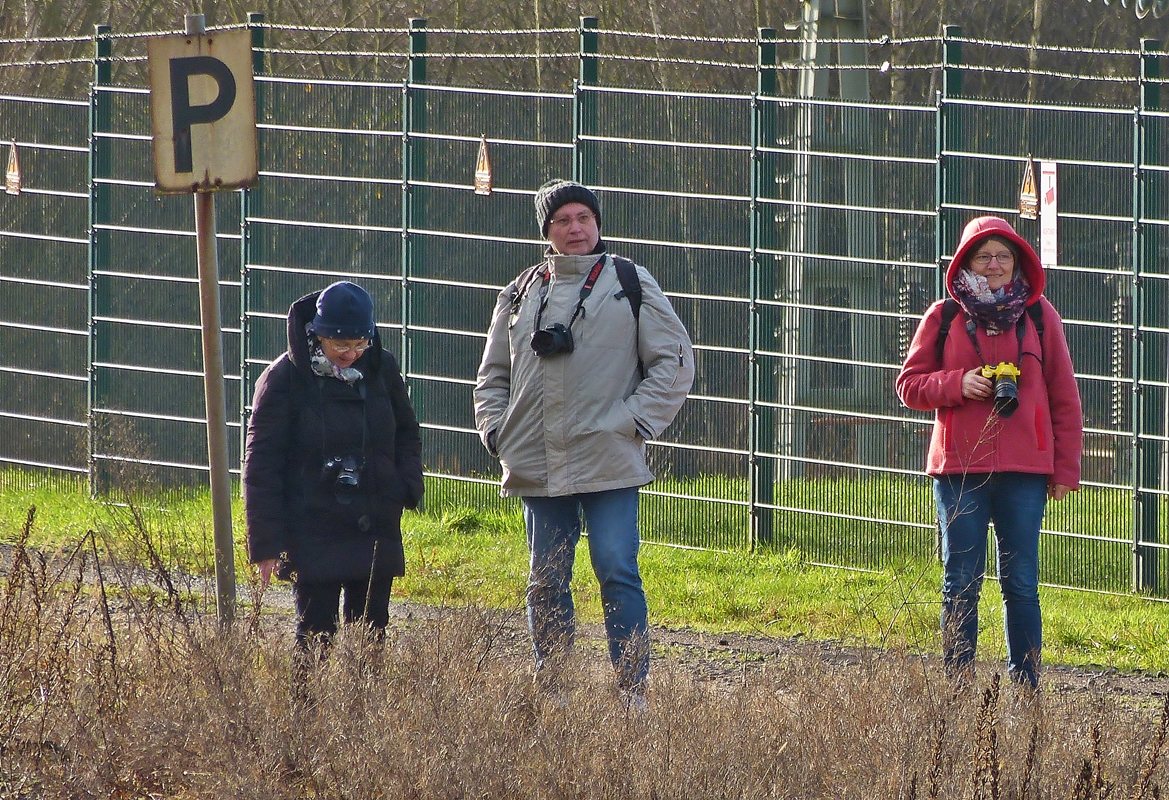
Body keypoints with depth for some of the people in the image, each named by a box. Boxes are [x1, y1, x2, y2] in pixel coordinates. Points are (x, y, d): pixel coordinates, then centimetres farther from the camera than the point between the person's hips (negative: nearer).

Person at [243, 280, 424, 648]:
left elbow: (406, 435, 18)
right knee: (315, 633, -2)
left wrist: (408, 485, -2)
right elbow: (262, 463, -6)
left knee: (371, 632, 6)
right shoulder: (286, 377, -8)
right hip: (313, 533, -4)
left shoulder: (382, 369, 3)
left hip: (376, 532, 4)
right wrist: (265, 543, -9)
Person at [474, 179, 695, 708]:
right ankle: (550, 694, 13)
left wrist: (634, 422, -6)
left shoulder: (630, 284, 3)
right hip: (537, 467, 4)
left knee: (617, 574, -10)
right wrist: (495, 429, 6)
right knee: (545, 583, 7)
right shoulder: (521, 295, 13)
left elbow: (674, 363, 3)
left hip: (609, 463, -4)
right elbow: (493, 374, 22)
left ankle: (633, 693, -8)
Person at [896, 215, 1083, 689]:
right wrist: (957, 384, -12)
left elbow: (1064, 397, 9)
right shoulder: (944, 317, 6)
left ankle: (1025, 688, 6)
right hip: (960, 471, 0)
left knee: (1021, 584, 1)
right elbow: (909, 385, 7)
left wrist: (1065, 469, 4)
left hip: (1025, 472, 0)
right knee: (961, 584, 2)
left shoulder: (1039, 316, 7)